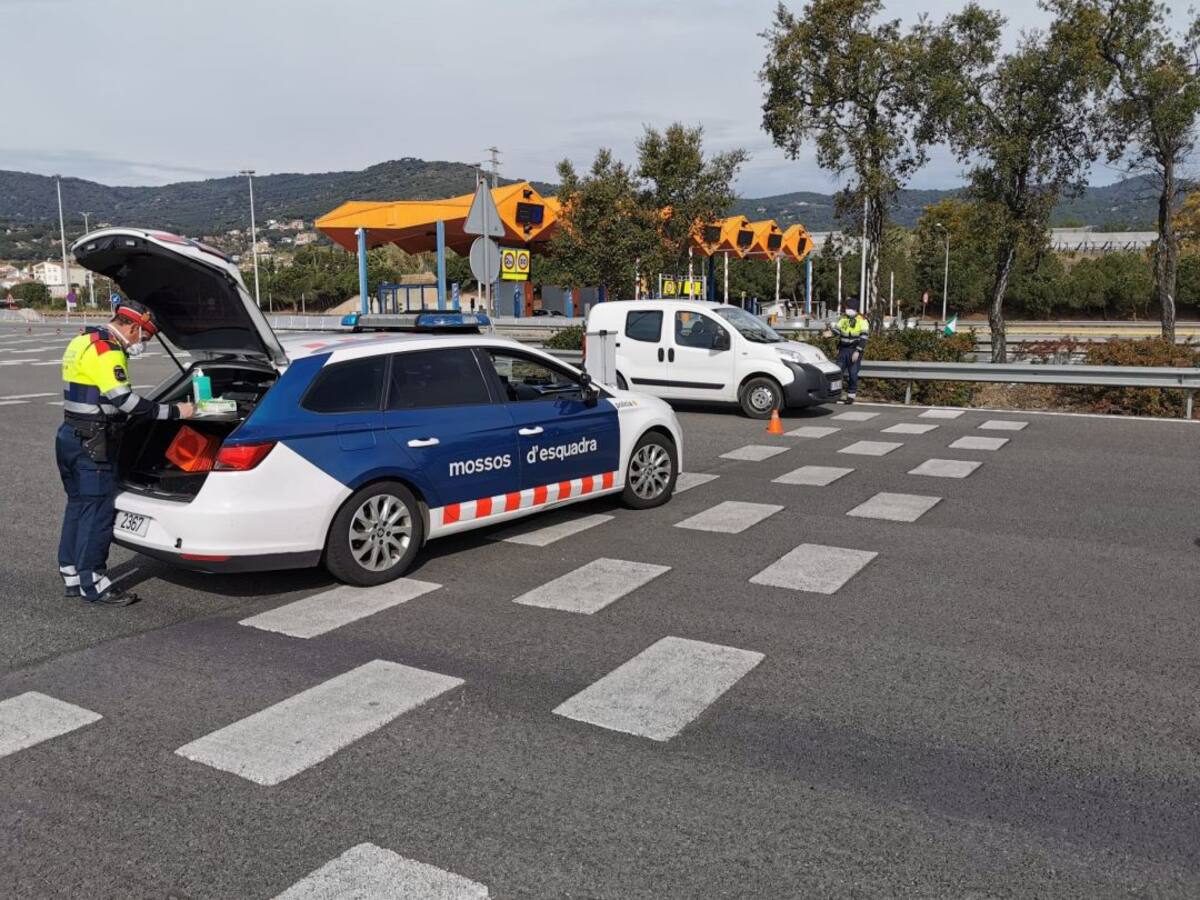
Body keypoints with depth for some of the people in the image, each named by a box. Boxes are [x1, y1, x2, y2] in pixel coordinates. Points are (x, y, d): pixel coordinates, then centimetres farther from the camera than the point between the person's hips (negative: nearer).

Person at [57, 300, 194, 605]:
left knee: (78, 505, 16)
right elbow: (124, 400, -25)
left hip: (72, 435, 11)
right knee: (98, 510, -5)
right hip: (91, 443, -10)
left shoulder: (84, 342, 17)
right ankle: (93, 583, 0)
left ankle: (72, 575, 24)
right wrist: (174, 412, -21)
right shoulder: (106, 350, -16)